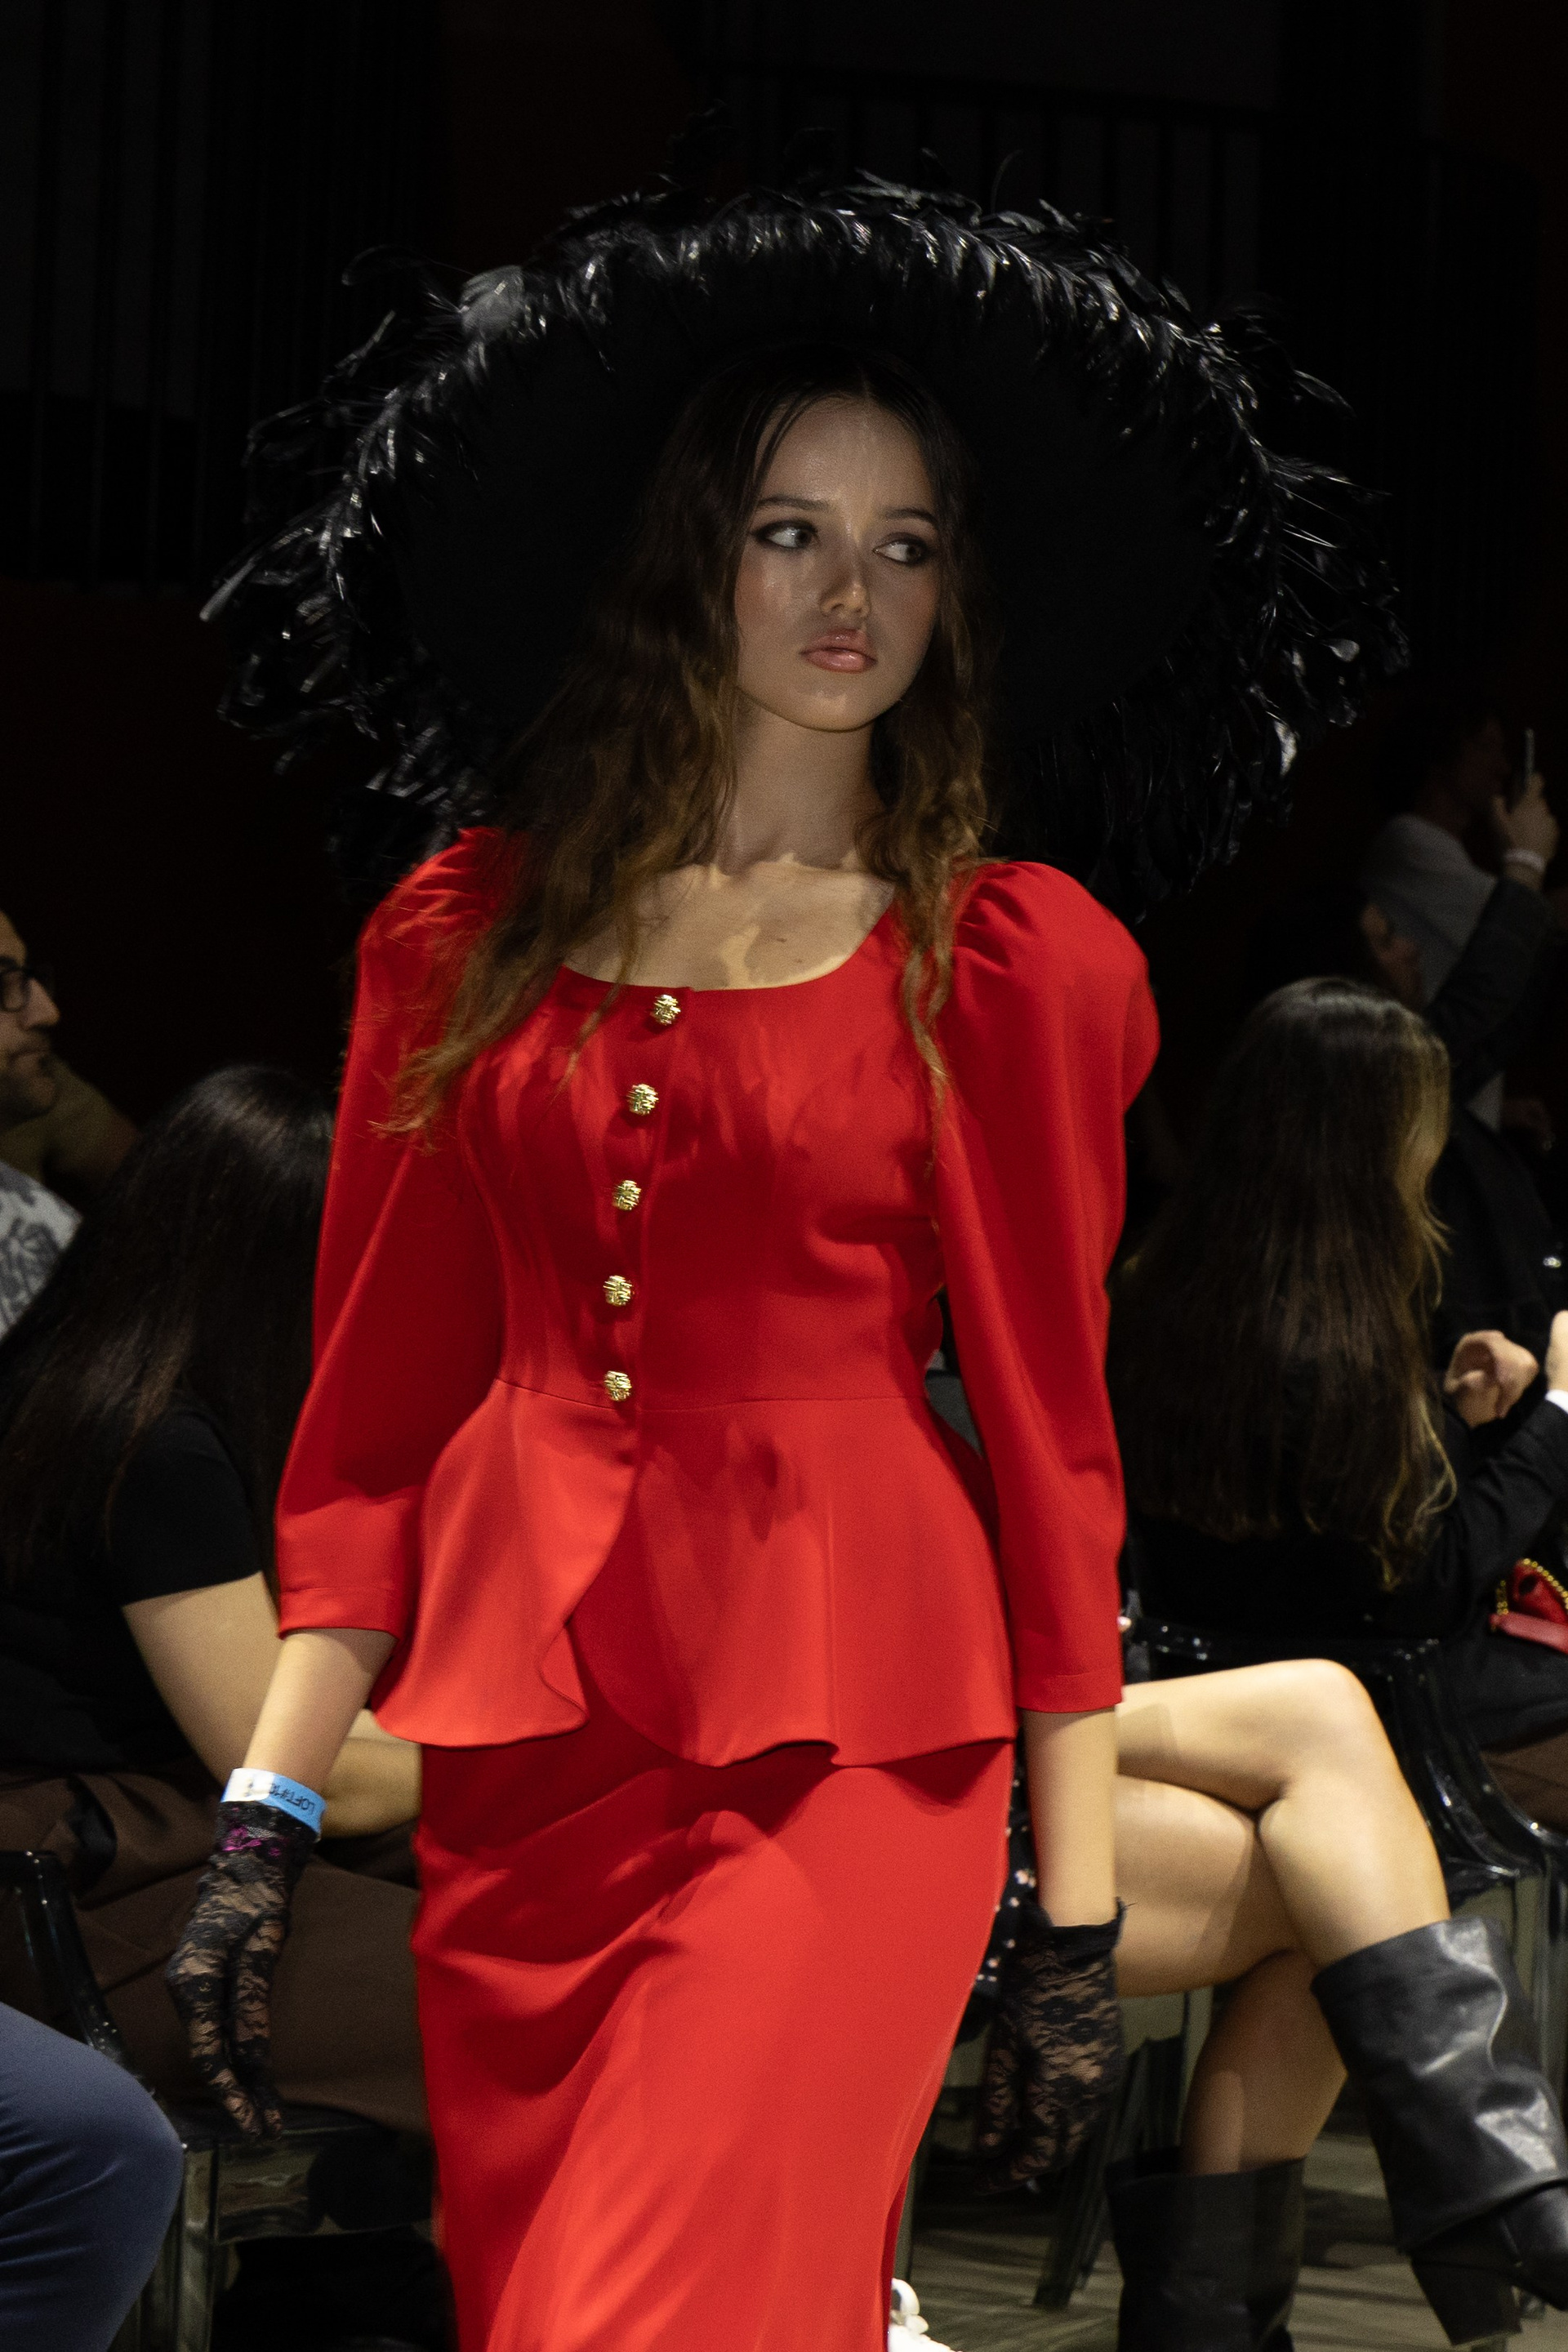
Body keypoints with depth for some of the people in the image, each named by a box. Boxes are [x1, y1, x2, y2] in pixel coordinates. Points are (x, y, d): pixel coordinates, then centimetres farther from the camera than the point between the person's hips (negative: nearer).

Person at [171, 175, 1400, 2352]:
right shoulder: (473, 930, 8)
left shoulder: (1011, 960, 1)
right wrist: (271, 1807, 3)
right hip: (523, 1748, 4)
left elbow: (1048, 1429, 1)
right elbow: (379, 1396, 9)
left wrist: (1079, 1911, -1)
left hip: (843, 1754, -4)